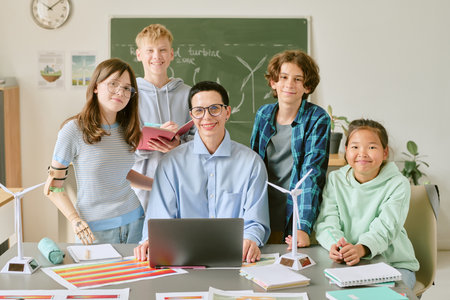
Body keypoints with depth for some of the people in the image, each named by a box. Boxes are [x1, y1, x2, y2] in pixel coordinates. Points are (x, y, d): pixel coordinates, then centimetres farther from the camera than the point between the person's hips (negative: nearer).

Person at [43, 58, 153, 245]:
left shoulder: (127, 130, 4)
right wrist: (76, 221, -17)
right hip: (95, 229, -5)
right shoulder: (74, 130, -11)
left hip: (134, 220, 5)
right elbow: (53, 186, -7)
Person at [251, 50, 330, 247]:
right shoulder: (263, 114, 4)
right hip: (263, 212, 4)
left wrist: (304, 227, -28)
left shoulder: (317, 119, -10)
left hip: (296, 211, -4)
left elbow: (312, 174, -19)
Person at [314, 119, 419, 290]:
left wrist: (361, 249, -40)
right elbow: (326, 221, -6)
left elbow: (385, 228, -18)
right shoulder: (335, 180, 5)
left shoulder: (398, 184, -5)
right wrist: (335, 245, -30)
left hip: (395, 264, -2)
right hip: (346, 263, 2)